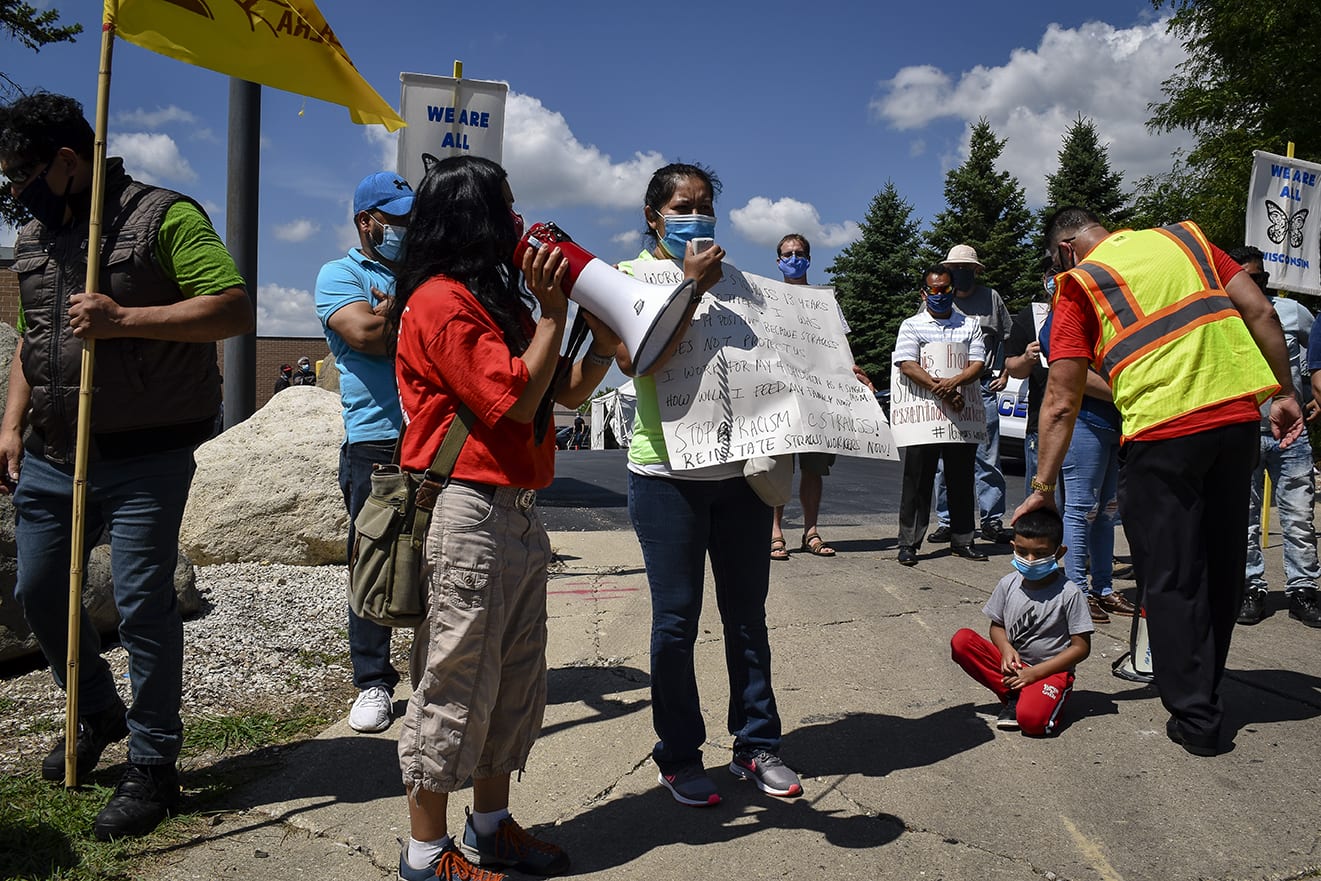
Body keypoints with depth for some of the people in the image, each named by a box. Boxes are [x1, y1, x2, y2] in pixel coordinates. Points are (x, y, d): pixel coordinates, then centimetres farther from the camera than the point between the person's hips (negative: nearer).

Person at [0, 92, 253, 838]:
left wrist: (124, 318, -24)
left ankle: (153, 766, 10)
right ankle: (100, 714, 38)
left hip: (145, 458, -8)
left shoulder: (164, 217, -9)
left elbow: (235, 309, -18)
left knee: (143, 601, -5)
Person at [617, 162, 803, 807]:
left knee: (747, 615, 11)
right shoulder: (629, 277, 0)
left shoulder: (730, 279, 14)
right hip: (668, 473, -4)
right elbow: (633, 359, -17)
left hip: (740, 470, 5)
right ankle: (678, 756, 18)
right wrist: (690, 287, -19)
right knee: (676, 621, 2)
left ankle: (756, 744, 24)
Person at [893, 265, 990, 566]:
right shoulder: (911, 326, 7)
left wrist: (954, 383, -18)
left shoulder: (969, 325, 15)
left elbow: (978, 363, 2)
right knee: (916, 481, -1)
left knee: (961, 479, 8)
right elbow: (907, 365, -7)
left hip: (961, 414, 3)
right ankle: (908, 544, 5)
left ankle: (962, 541, 18)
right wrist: (940, 390, -18)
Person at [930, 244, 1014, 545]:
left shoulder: (991, 298, 11)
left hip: (983, 387, 0)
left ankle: (992, 521, 7)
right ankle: (946, 521, 10)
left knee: (987, 457, 0)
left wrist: (1004, 374, 9)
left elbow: (1008, 339, 20)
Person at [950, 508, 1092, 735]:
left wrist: (1035, 673, -16)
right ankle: (1013, 697, -12)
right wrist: (1006, 649, -13)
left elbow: (1081, 648, -10)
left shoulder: (1068, 593, -13)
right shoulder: (1009, 584, -1)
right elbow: (997, 625, 11)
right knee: (961, 641, -20)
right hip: (1012, 665, 5)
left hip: (1051, 671, -5)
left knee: (1031, 720, -35)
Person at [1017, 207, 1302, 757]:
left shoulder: (1079, 284, 4)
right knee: (1222, 567, 18)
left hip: (1161, 432, -5)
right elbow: (1260, 311, 8)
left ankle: (1195, 717, 12)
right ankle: (1204, 691, 33)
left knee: (1171, 581, 7)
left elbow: (1060, 403, -1)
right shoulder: (1185, 238, 17)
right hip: (1238, 416, 5)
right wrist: (1284, 393, 14)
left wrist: (1042, 487, 2)